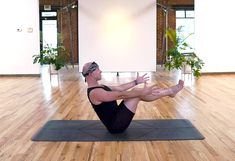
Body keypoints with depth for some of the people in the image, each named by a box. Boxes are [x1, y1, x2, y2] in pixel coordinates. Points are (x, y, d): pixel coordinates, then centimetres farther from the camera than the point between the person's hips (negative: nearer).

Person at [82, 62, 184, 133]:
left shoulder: (99, 87, 13)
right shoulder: (95, 92, -21)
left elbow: (119, 88, 20)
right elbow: (120, 95, -27)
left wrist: (136, 82, 20)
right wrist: (142, 92, -27)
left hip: (116, 117, 10)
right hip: (115, 125, -10)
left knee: (136, 93, 1)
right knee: (137, 93, -16)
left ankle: (169, 91, 6)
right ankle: (170, 91, -4)